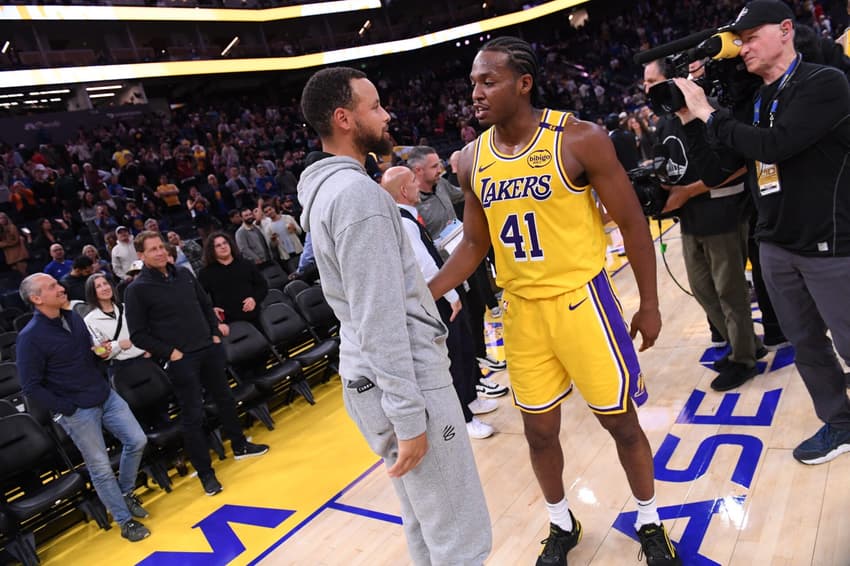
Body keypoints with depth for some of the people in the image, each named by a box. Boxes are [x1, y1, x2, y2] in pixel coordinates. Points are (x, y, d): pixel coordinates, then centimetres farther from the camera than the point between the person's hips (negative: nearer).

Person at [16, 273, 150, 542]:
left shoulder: (73, 316, 2)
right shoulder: (30, 337, -18)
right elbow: (31, 388, -14)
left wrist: (100, 349, -4)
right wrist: (67, 408, -14)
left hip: (105, 396, 6)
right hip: (77, 410, -6)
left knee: (137, 441, 8)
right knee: (100, 467, 5)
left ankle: (126, 492, 33)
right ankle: (125, 521, 20)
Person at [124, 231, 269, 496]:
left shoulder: (184, 275, 6)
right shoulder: (137, 289, -10)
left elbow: (206, 306, 17)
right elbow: (138, 334, -9)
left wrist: (216, 333, 6)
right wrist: (169, 352, -13)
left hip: (209, 349, 6)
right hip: (181, 360, -6)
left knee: (225, 398, 18)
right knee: (192, 416, 1)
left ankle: (240, 446, 37)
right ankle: (205, 473, 13)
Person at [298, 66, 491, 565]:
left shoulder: (327, 188, 13)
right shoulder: (358, 191, -18)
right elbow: (379, 318, -22)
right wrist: (408, 417, -20)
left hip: (372, 376, 10)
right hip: (404, 378, -10)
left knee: (427, 525, 22)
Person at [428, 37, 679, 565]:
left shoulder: (580, 139, -13)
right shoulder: (472, 160, 1)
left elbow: (632, 222, -6)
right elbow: (474, 243, 9)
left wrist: (650, 304, -3)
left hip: (581, 299, -4)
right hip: (520, 309, 4)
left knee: (620, 419, 11)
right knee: (539, 429, 14)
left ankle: (650, 523, 37)